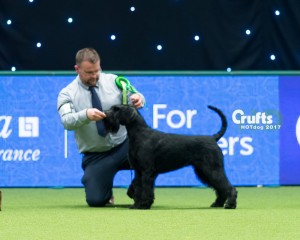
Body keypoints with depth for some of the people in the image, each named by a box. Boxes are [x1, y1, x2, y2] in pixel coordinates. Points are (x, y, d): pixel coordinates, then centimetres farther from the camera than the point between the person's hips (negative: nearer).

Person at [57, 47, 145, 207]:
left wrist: (137, 98, -24)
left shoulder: (113, 81, 4)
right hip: (96, 156, -1)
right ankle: (107, 192, 26)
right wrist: (86, 115, -40)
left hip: (124, 145, 1)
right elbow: (67, 121, -18)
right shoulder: (67, 94, -3)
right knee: (95, 200, -15)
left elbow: (135, 97, 2)